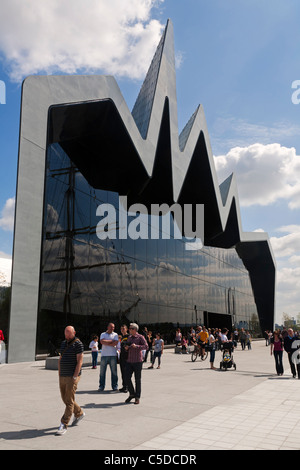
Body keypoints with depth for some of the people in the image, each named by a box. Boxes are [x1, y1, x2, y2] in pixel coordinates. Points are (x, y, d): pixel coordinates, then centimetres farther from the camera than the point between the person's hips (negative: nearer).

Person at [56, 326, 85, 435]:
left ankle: (64, 425, 0)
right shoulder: (63, 343, 13)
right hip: (63, 376, 8)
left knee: (69, 401, -5)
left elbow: (79, 361, -13)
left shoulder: (78, 344, -9)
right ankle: (79, 413, 34)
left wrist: (75, 377, -17)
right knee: (65, 399, 14)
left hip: (72, 377, -8)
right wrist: (59, 374, 12)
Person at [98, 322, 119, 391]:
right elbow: (102, 341, -9)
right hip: (104, 355, 1)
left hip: (113, 355, 0)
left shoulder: (115, 335, 9)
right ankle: (101, 386, 11)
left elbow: (115, 343, -7)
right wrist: (111, 341, -6)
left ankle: (115, 386, 9)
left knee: (114, 371, 0)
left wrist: (106, 343, -5)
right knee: (102, 371, 1)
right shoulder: (103, 334, 11)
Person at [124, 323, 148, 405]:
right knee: (127, 378, 0)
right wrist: (126, 348, 2)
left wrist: (136, 346, -27)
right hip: (129, 361, 5)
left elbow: (146, 346, -15)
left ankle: (137, 397, 13)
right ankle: (132, 394, 19)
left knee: (137, 379, 1)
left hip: (137, 361, -5)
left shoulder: (140, 337, -4)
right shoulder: (129, 337, 15)